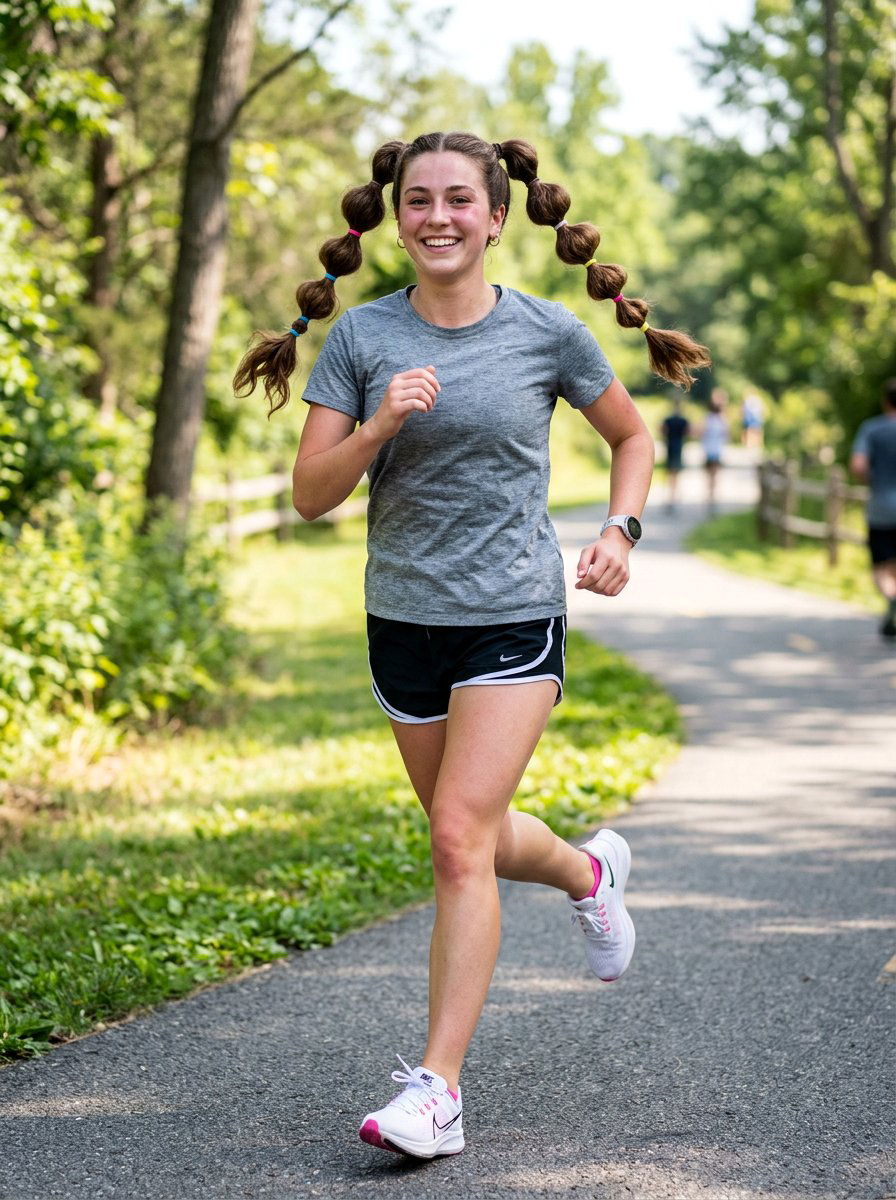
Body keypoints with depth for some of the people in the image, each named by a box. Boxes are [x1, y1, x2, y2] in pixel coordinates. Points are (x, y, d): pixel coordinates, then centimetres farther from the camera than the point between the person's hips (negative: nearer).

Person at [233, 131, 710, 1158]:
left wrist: (620, 530, -4)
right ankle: (590, 871, 50)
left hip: (515, 619, -3)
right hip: (403, 620, 3)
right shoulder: (362, 337, -2)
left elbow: (632, 435, 13)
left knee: (460, 839, -15)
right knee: (473, 841, 17)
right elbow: (310, 494, -6)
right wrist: (379, 427, -24)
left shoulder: (548, 335, -4)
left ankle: (436, 1087, -10)